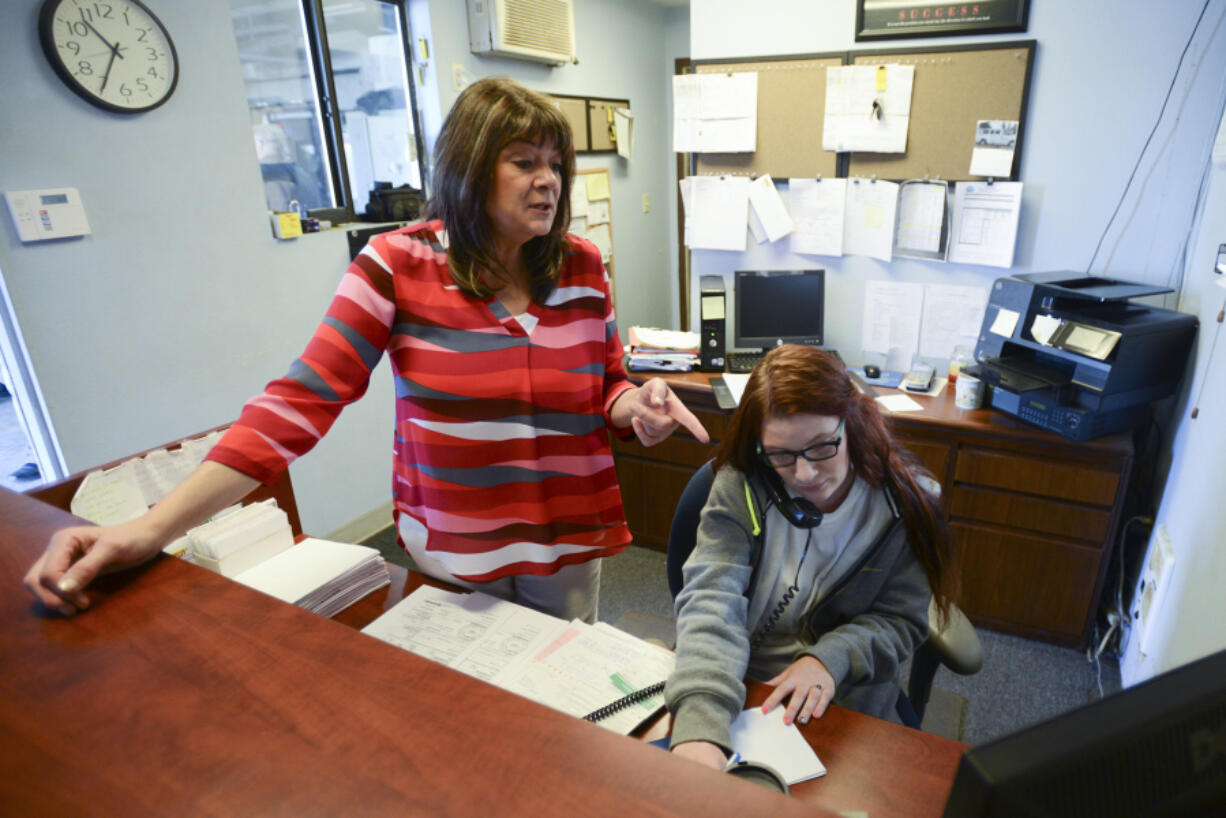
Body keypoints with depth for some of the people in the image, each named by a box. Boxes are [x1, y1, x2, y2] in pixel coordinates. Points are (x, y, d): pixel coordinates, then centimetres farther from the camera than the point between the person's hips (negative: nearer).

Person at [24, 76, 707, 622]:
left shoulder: (583, 267, -3)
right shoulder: (399, 264, -12)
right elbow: (303, 400, -16)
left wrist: (638, 406, -18)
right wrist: (155, 527, -22)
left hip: (568, 544, 3)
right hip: (449, 550, -2)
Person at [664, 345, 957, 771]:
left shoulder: (906, 501, -9)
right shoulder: (739, 487, -14)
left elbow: (902, 619, 0)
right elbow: (712, 599, -25)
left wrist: (829, 659, -20)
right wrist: (700, 723, -41)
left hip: (847, 709, -1)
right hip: (736, 697, 1)